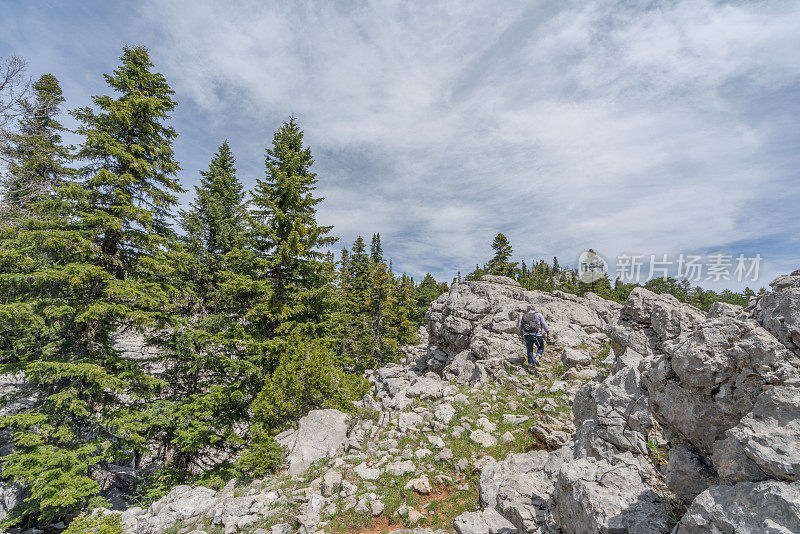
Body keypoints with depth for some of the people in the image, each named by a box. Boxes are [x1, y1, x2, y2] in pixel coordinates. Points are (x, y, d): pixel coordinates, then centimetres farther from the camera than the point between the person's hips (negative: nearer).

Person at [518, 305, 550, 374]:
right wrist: (548, 333, 1)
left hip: (527, 335, 2)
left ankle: (531, 368, 7)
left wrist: (521, 335, 18)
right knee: (541, 347, 22)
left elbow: (519, 326, 9)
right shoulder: (538, 314, 7)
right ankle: (537, 358, -2)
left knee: (529, 351, 9)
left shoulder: (523, 316, 13)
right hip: (537, 335, -2)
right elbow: (544, 324, -1)